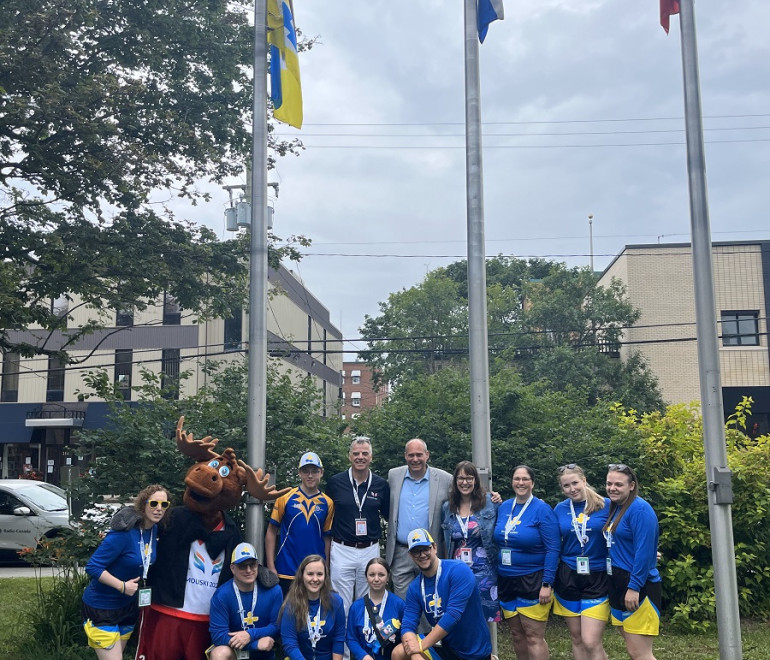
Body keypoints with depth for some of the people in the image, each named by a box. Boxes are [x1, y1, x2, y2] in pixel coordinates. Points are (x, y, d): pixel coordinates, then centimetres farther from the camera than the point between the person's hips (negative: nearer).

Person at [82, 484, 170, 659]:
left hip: (128, 605, 8)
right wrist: (122, 586, -29)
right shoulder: (124, 532, -27)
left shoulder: (154, 530, -3)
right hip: (102, 606, -8)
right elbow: (93, 566, -26)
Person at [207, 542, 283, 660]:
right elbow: (218, 634, -20)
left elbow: (277, 626, -6)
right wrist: (257, 644, -25)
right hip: (233, 649, -2)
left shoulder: (273, 590, -10)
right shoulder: (221, 595, -16)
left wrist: (250, 635, -23)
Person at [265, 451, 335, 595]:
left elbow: (326, 537, 9)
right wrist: (270, 566, -5)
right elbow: (271, 532, 1)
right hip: (286, 571, -1)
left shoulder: (327, 503, 4)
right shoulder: (286, 498, -1)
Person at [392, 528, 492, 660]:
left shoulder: (459, 570, -19)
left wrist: (421, 646, -24)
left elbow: (453, 614, -26)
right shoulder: (414, 588, 0)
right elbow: (408, 625, -7)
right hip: (445, 646, 4)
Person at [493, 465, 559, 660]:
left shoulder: (541, 509, -11)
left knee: (534, 637, -3)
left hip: (533, 580, -6)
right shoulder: (504, 507, 7)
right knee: (517, 635, 14)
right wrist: (497, 575, 9)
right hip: (506, 580, 6)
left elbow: (553, 549, -12)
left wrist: (547, 583, -17)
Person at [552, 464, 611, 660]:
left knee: (591, 642, -10)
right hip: (568, 578, 3)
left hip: (597, 579, -3)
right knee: (577, 639, 11)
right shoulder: (559, 509, 2)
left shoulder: (606, 505, -6)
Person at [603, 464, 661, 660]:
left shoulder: (640, 509, -15)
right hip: (618, 584, 9)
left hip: (638, 587, -9)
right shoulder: (615, 508, 11)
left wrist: (634, 587, -21)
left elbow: (644, 552, -20)